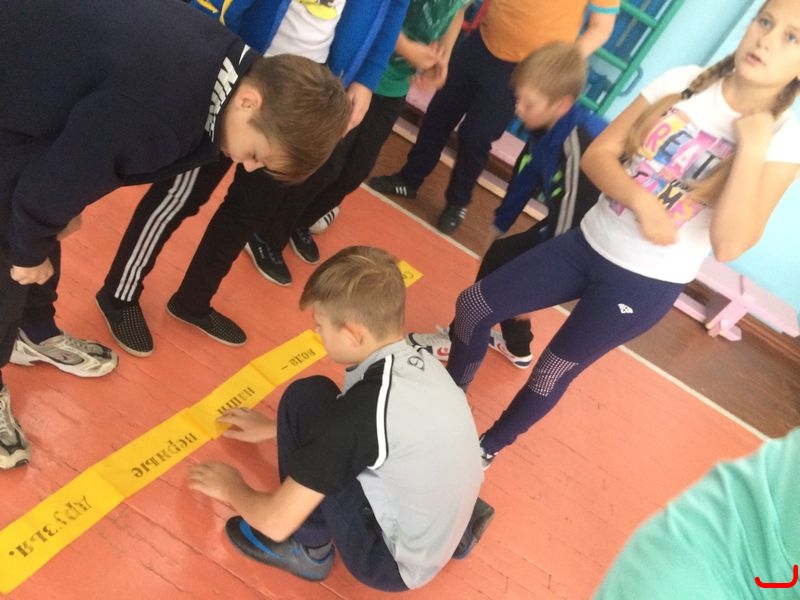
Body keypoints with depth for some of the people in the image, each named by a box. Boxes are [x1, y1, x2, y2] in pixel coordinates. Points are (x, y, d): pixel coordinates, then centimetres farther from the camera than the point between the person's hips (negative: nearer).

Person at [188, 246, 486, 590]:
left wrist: (230, 488, 1)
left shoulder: (364, 408, -30)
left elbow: (276, 522, -21)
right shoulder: (420, 361, -6)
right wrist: (273, 427, 24)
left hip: (393, 563, -7)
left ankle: (308, 548, 3)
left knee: (305, 400, -13)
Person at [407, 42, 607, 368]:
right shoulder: (549, 125, -8)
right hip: (562, 225, 8)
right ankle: (516, 346, 36)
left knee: (500, 260, -5)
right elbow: (525, 176, 6)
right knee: (502, 257, 16)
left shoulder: (578, 146, -34)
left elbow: (567, 221, -28)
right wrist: (500, 223, 17)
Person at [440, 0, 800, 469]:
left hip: (646, 284, -4)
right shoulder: (684, 82, -2)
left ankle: (488, 447, 37)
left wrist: (752, 148, -25)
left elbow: (730, 245, -23)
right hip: (589, 242, 4)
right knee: (474, 305, 6)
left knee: (553, 373, 8)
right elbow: (597, 154, -5)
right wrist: (641, 201, -22)